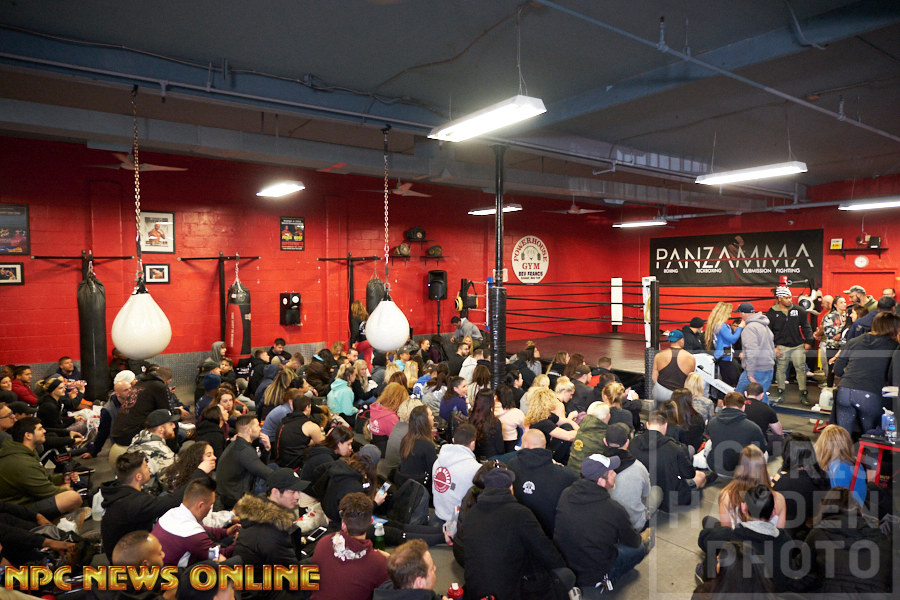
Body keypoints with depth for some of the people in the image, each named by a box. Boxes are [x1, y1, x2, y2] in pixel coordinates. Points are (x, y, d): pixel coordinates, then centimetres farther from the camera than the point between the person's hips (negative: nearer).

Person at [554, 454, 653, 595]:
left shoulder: (566, 494, -13)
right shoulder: (614, 511, -25)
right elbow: (633, 542, -4)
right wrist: (642, 537, 21)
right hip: (592, 577, -4)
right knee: (641, 548, 12)